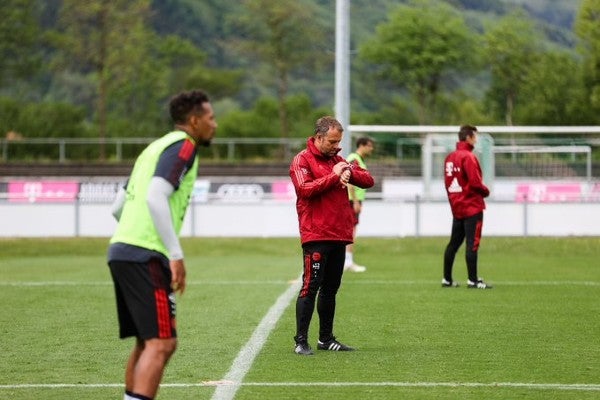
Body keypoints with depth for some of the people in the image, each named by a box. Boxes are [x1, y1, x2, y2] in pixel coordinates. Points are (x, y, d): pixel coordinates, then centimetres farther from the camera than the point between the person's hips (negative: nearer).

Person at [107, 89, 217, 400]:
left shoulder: (157, 147, 23)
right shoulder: (183, 146, -5)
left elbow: (118, 207, 24)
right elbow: (156, 198, -20)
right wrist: (176, 255, -19)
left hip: (121, 250, 10)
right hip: (146, 255, -10)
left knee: (146, 343, 15)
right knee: (161, 344, -13)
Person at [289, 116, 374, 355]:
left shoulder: (336, 160, 18)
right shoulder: (302, 160, -3)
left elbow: (368, 181, 12)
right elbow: (305, 188, -20)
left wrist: (349, 171, -7)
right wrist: (334, 176, -15)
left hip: (339, 236, 7)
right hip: (315, 237, -7)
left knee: (330, 289, 12)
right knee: (310, 288, -9)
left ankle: (326, 338, 19)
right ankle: (301, 341, -7)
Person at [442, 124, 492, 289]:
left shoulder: (450, 157, 11)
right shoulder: (468, 157, -15)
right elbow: (475, 182, -20)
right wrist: (486, 191, -2)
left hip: (457, 207, 8)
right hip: (472, 207, -8)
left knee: (454, 243, 12)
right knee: (472, 244, -7)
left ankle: (447, 279, 15)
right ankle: (473, 280, -8)